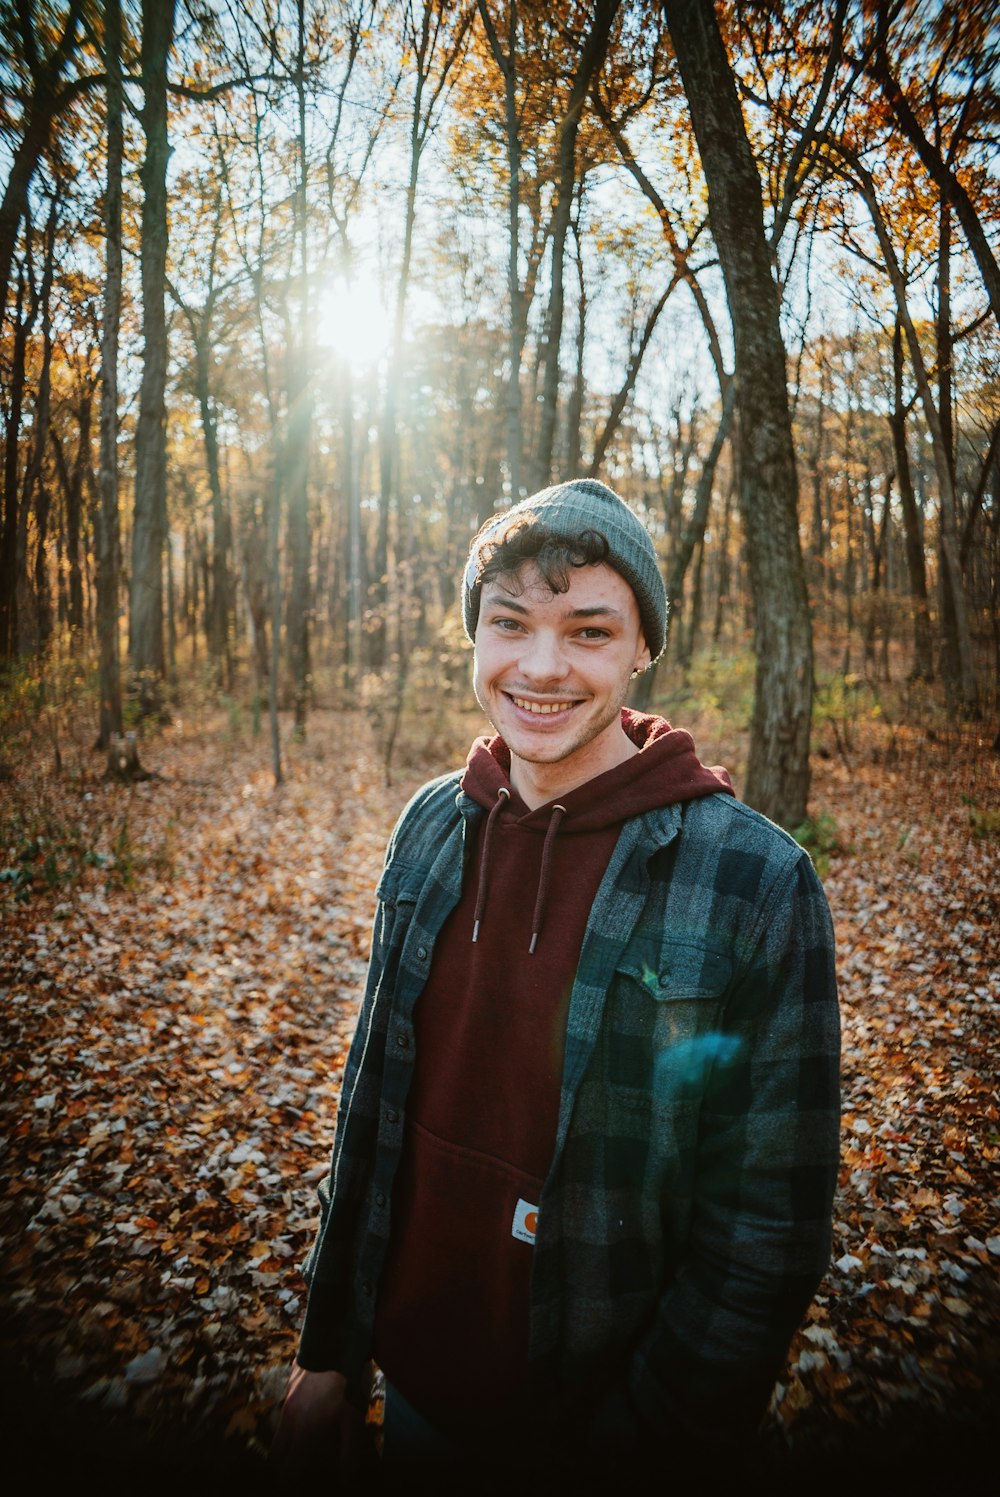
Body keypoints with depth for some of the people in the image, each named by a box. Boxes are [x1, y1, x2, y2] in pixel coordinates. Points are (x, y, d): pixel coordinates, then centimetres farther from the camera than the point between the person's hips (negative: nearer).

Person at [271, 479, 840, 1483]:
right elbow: (376, 1099, 1)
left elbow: (769, 1228, -15)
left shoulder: (758, 884, -21)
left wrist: (647, 1434, -12)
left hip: (596, 1410, -3)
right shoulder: (432, 827, -8)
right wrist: (328, 1354, 5)